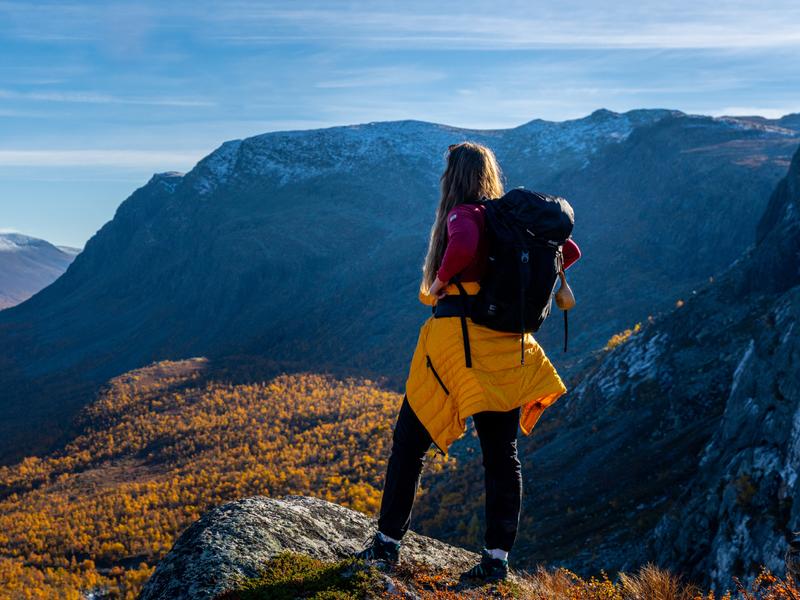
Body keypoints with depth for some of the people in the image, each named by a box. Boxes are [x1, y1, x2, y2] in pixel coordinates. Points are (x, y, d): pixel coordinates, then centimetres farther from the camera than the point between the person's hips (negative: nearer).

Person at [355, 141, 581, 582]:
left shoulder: (462, 215, -10)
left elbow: (463, 247, -33)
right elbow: (569, 251, 15)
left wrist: (439, 281, -15)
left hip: (458, 341, -6)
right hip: (506, 349, 6)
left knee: (409, 443, 10)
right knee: (502, 455, 10)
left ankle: (387, 542, 16)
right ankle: (497, 557, 12)